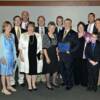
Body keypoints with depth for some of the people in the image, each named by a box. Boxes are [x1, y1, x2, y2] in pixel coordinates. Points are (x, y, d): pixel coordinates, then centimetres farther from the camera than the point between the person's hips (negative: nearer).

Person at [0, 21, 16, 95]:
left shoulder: (12, 35, 9)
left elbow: (13, 46, 11)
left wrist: (14, 56, 10)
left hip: (11, 55, 6)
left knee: (9, 71, 14)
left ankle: (8, 86, 26)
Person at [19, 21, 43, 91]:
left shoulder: (38, 35, 8)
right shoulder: (23, 36, 3)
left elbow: (40, 46, 10)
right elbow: (20, 47, 1)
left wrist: (41, 54, 2)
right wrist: (21, 55, -6)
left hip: (35, 55, 2)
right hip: (27, 55, -2)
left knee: (35, 70, 6)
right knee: (28, 70, 2)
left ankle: (33, 84, 21)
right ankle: (29, 85, 13)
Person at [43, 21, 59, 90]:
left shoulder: (55, 36, 7)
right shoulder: (45, 36, -12)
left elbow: (56, 46, 13)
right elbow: (44, 48, -14)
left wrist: (57, 54, 7)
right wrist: (47, 57, -17)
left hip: (54, 54, 6)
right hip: (48, 54, -6)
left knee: (56, 69, 12)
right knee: (48, 69, 4)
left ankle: (54, 82, 32)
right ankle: (48, 84, 20)